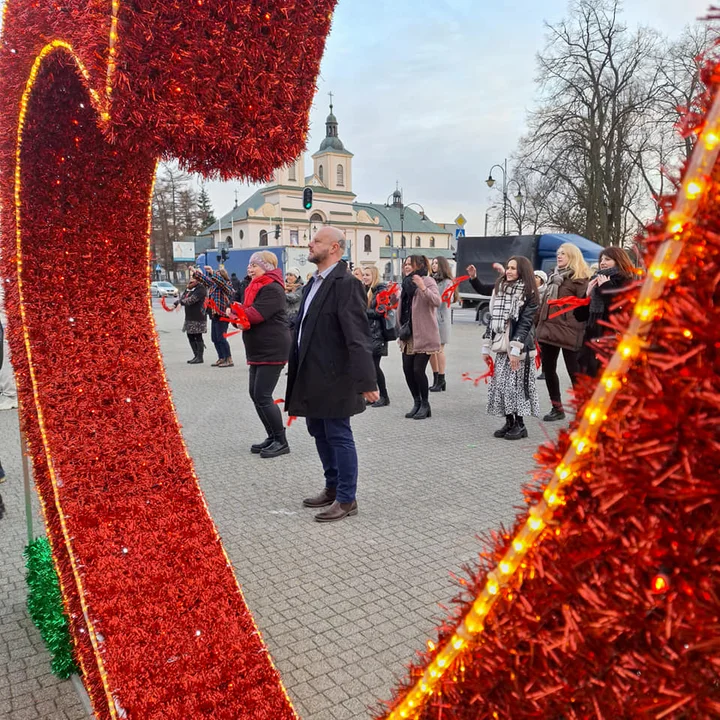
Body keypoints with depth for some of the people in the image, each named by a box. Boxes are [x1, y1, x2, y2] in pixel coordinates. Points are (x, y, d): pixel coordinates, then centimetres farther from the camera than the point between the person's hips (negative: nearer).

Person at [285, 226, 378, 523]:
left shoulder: (346, 284, -16)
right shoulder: (314, 282, 13)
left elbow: (358, 336, -23)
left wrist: (366, 381, -28)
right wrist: (297, 373, 19)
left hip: (333, 377, -9)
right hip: (311, 375, 9)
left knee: (338, 436, 1)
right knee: (320, 433, 18)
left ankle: (346, 499, 14)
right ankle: (333, 488, 34)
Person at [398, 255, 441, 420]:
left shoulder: (427, 281, -7)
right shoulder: (407, 282, 16)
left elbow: (437, 302, -25)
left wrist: (423, 288, -36)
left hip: (423, 335, -8)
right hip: (408, 335, 8)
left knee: (418, 370, -9)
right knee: (407, 369, 5)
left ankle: (425, 405, 7)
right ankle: (417, 403, 19)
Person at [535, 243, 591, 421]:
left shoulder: (579, 278, -6)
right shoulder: (554, 275, 19)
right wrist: (539, 324, 18)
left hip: (568, 332, -8)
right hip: (548, 328, 8)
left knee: (574, 372, -2)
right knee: (548, 369, 12)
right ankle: (557, 408, 25)